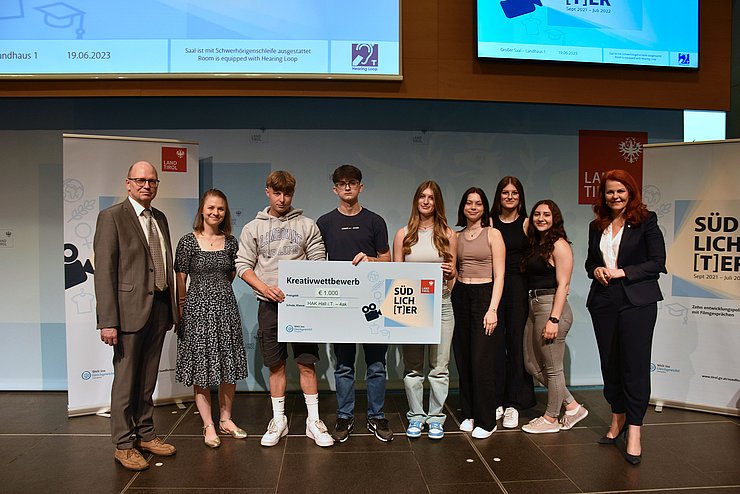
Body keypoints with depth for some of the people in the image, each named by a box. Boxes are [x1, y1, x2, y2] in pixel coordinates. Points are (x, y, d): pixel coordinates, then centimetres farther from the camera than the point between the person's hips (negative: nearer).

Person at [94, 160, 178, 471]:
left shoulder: (160, 218, 14)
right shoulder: (112, 217, -6)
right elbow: (104, 272, -12)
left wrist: (171, 308, 11)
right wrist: (108, 321, -17)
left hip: (159, 309, 6)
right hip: (130, 309, -6)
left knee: (148, 379, 16)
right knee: (125, 380, 4)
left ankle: (145, 435, 29)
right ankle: (124, 444, 18)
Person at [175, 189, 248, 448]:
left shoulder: (230, 241, 6)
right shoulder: (188, 241, -4)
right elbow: (181, 280, -2)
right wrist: (181, 310, -1)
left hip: (226, 308, 4)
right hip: (198, 310, -3)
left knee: (229, 367, 9)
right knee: (201, 368, 3)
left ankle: (225, 419, 25)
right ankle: (208, 426, 13)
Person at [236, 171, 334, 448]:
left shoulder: (307, 225, 5)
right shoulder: (253, 228, 7)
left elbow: (319, 264, 4)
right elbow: (243, 265, 4)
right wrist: (266, 289, -11)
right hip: (269, 304, 1)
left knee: (307, 362, 1)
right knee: (276, 365, 8)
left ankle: (314, 421, 12)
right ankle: (278, 421, 21)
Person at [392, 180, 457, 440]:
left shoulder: (448, 235, 8)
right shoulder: (403, 234, 7)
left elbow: (452, 275, 11)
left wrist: (449, 273, -12)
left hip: (440, 304, 0)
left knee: (439, 366, 2)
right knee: (412, 366, 5)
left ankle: (436, 416, 15)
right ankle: (415, 416, 18)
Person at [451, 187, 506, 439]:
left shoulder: (493, 234, -1)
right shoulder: (456, 237, 12)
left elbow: (499, 275, -6)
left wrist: (492, 309, -14)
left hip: (485, 296, -4)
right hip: (460, 298, 4)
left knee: (482, 360, -5)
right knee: (463, 359, 7)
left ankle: (486, 420, 7)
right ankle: (469, 414, 20)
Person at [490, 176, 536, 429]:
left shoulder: (527, 224, 6)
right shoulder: (490, 223, 7)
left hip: (519, 287, 0)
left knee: (516, 344, 2)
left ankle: (513, 404, 11)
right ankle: (496, 400, 14)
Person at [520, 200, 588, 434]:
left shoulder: (559, 245, -10)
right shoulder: (535, 244, 15)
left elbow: (563, 285, -14)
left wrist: (554, 319, -19)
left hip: (551, 306, -9)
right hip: (534, 307, 9)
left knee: (552, 368, 4)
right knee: (532, 365, 14)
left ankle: (551, 419, 21)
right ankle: (572, 406, 26)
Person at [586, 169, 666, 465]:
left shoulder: (646, 221, -1)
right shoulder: (596, 227, 13)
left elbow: (657, 262, -7)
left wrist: (622, 272, -14)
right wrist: (596, 270, -2)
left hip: (637, 302, -5)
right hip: (603, 302, 5)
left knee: (635, 365, -5)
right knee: (610, 363, 10)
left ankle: (634, 431, 1)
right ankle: (617, 418, 26)